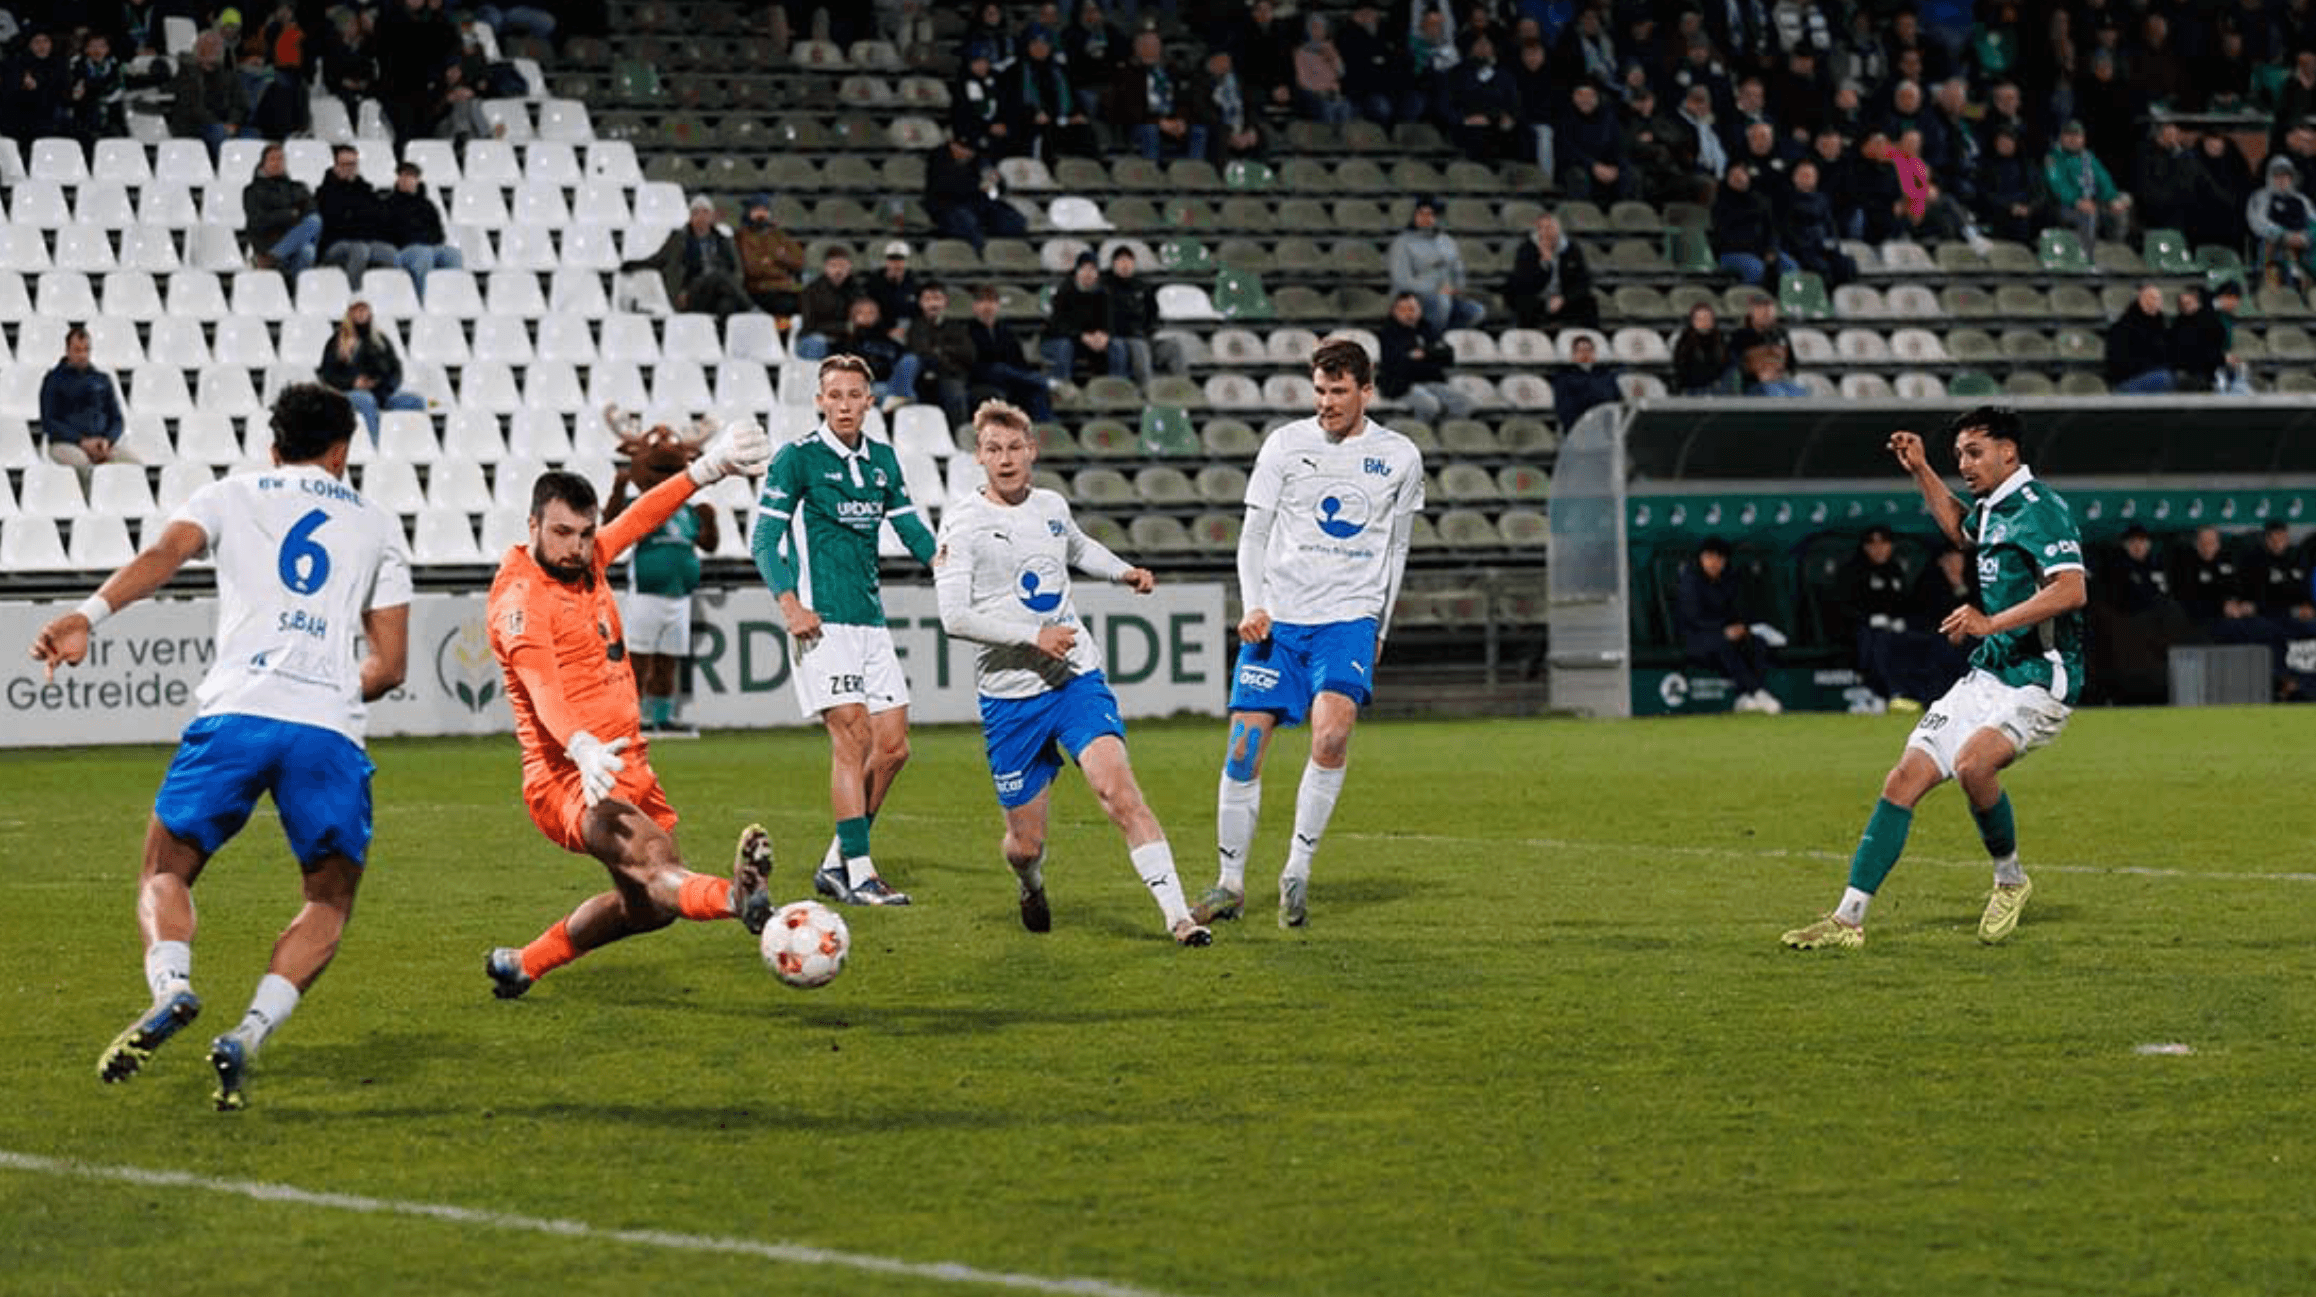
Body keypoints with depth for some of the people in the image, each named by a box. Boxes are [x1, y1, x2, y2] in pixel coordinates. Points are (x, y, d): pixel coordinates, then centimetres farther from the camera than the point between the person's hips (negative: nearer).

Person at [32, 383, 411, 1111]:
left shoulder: (230, 497, 18)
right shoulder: (378, 527, 22)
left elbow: (165, 554, -4)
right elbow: (389, 665, 17)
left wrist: (88, 617, -18)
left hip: (235, 713, -1)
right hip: (329, 727, 1)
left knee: (165, 874, 14)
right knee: (330, 901, 17)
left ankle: (171, 987, -17)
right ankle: (250, 1034, -6)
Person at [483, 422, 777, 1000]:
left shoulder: (584, 560, 10)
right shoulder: (520, 597, -16)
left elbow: (639, 519, 31)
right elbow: (542, 686, -33)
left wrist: (706, 470, 36)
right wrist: (581, 747, -50)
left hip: (629, 770, 10)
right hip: (572, 779, -10)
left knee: (648, 904, 17)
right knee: (657, 864, -36)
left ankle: (520, 964, 31)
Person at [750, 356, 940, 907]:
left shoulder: (882, 460, 14)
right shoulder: (797, 457, -4)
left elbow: (909, 525, 22)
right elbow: (764, 537, -7)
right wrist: (788, 602, -20)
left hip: (870, 621, 7)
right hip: (822, 622, -7)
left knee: (893, 746, 3)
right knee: (853, 737, -14)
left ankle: (836, 864, 15)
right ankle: (858, 875, -12)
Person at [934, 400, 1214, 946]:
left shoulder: (1051, 506, 9)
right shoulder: (963, 522, -7)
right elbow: (954, 618, -16)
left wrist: (1124, 571, 18)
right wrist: (1033, 636, -20)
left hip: (1077, 678, 2)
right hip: (1009, 696, -2)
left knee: (1116, 786, -21)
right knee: (1025, 842, 5)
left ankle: (1178, 916, -26)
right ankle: (1031, 886, 43)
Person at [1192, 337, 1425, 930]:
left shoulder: (1400, 457, 7)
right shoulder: (1285, 445, 2)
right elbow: (1253, 536, 3)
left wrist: (1379, 629, 17)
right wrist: (1254, 606, -12)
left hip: (1349, 618, -1)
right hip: (1277, 616, 1)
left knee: (1332, 731, -24)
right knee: (1244, 746, -4)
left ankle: (1297, 873, -13)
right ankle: (1230, 883, 11)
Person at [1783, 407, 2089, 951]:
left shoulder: (2038, 508, -14)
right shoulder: (1993, 509, 14)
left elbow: (2072, 590, -27)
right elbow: (1961, 531, 40)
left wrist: (1991, 622, -31)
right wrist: (1921, 472, 30)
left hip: (2039, 680, -9)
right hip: (1989, 675, 9)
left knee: (1973, 763, -33)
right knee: (1906, 778, -1)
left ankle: (2010, 879, -6)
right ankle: (1849, 919, 0)